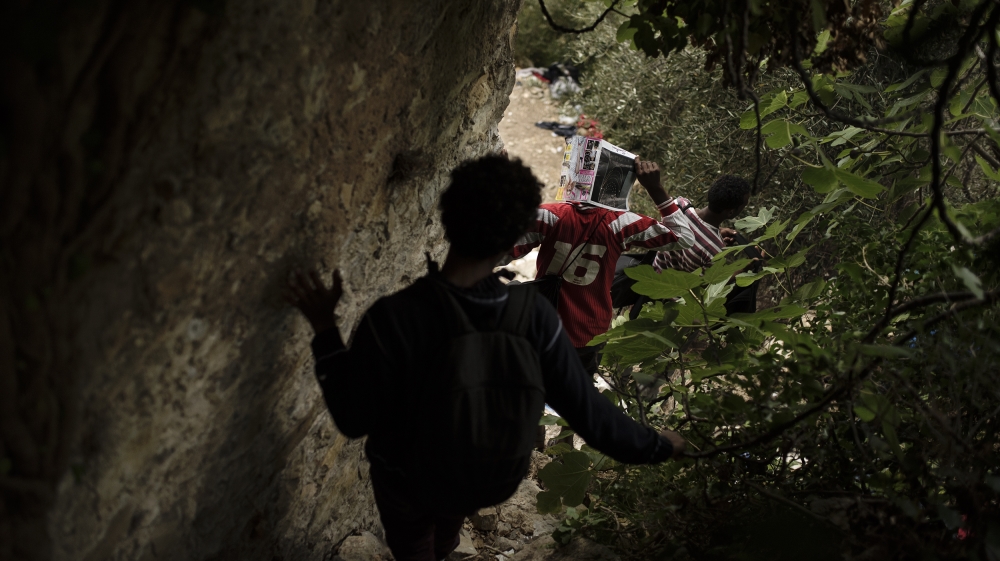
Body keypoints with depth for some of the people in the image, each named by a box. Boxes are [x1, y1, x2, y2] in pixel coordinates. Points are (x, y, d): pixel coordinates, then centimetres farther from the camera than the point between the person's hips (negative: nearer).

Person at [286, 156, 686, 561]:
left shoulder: (392, 318, -35)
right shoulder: (534, 317, -29)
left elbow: (352, 420, -23)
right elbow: (588, 411, -21)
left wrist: (324, 327, -17)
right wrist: (657, 446, -4)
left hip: (408, 483, -3)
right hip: (492, 482, 3)